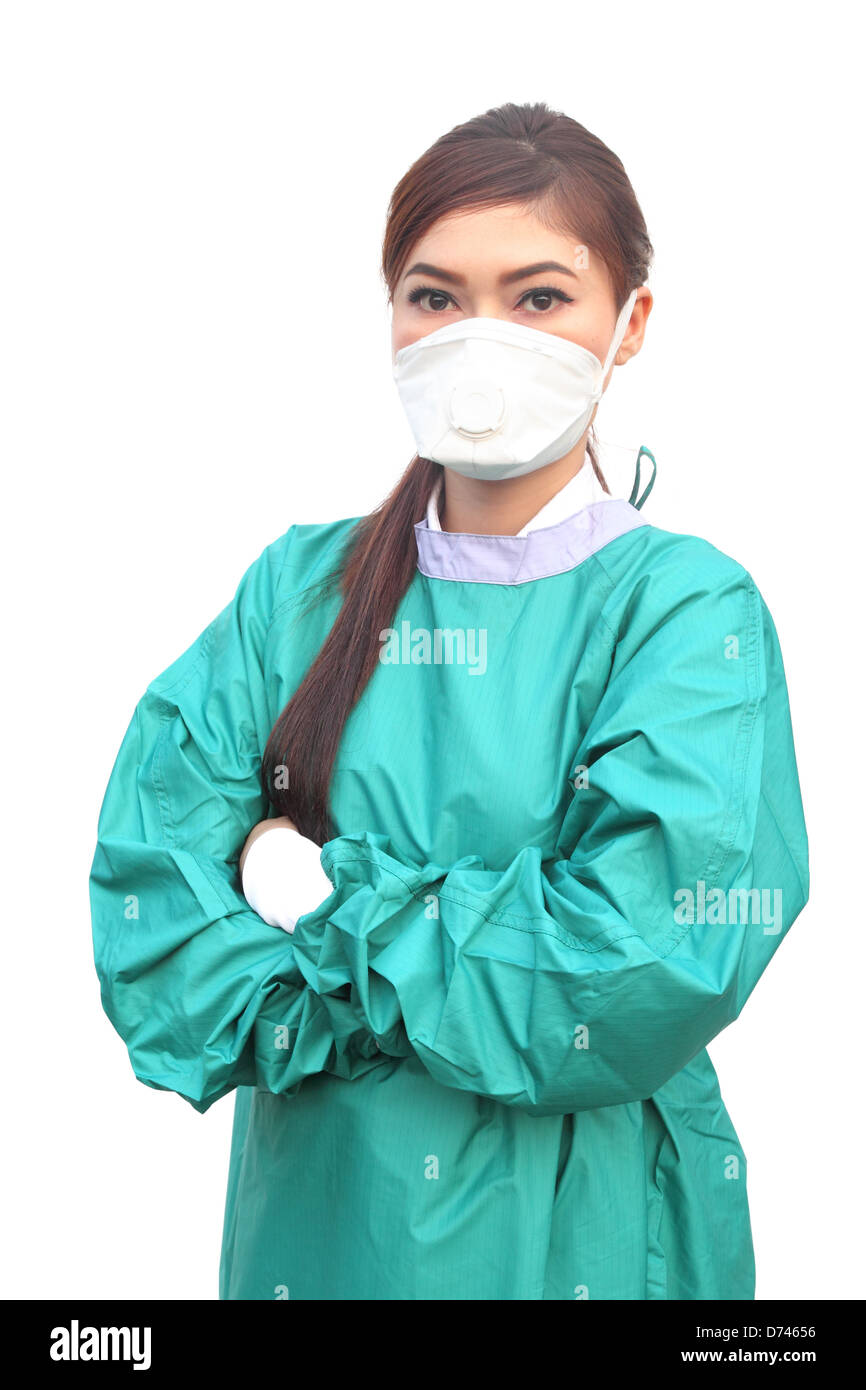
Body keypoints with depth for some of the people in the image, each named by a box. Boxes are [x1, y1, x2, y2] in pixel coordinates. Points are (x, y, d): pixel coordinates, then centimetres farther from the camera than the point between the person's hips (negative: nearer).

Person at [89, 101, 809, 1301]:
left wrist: (325, 893, -15)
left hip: (576, 1236, -3)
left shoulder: (688, 607, -11)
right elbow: (150, 908, -8)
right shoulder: (299, 590, -1)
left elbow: (650, 970, -23)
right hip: (311, 1221, 3)